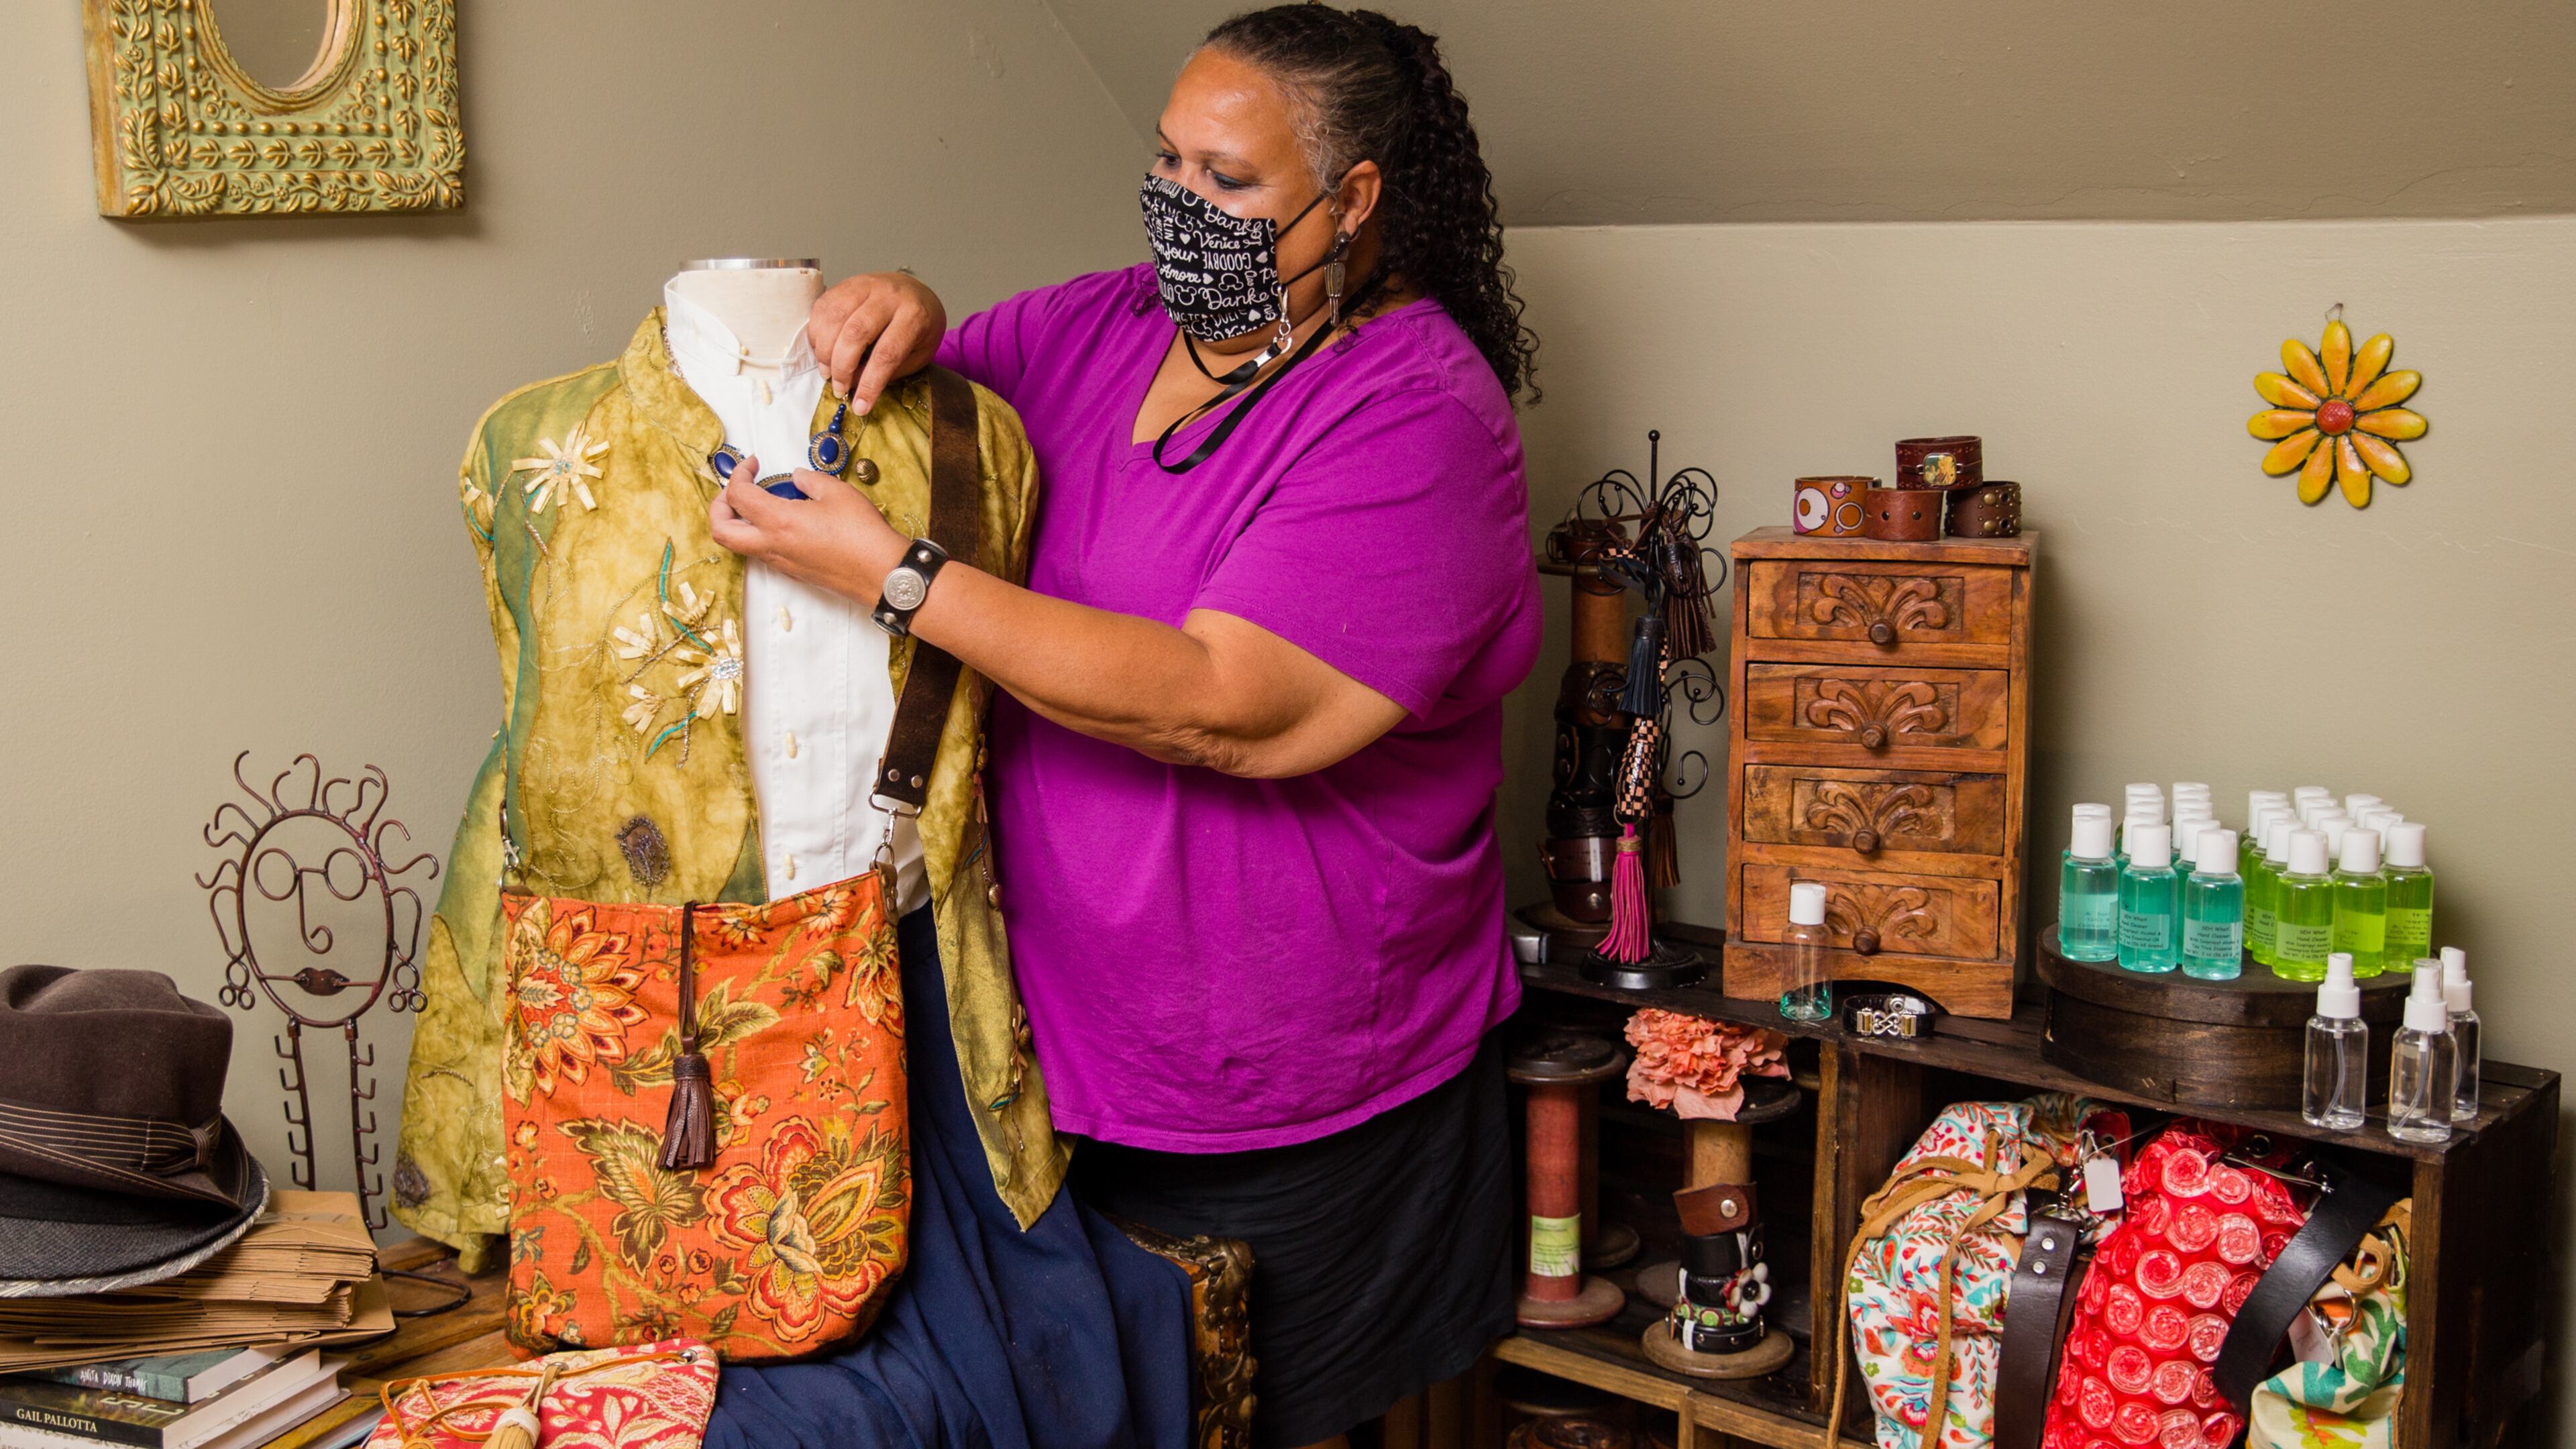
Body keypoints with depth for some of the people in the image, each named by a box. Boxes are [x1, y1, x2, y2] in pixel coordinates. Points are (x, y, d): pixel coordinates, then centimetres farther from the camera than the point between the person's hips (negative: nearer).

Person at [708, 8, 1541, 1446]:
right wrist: (899, 320, -8)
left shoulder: (1416, 414, -19)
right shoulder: (1103, 329, 3)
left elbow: (1232, 709, -30)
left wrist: (894, 571, -28)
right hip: (1064, 1048, 6)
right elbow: (918, 395, 18)